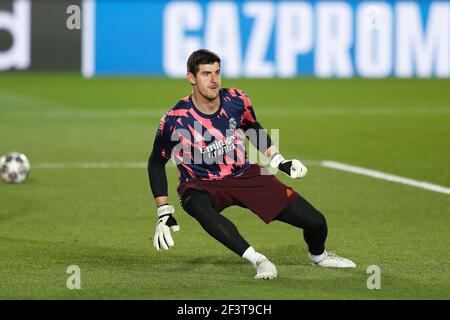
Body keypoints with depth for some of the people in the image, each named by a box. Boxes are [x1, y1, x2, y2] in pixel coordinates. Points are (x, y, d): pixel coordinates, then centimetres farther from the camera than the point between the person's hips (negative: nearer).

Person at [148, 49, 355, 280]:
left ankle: (317, 255, 31)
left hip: (245, 175, 3)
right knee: (198, 206, -44)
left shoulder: (236, 101, -8)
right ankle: (257, 260, -43)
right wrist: (164, 214, -9)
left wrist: (280, 162, 6)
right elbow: (156, 163, -4)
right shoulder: (174, 121, -18)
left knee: (316, 223, -5)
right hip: (201, 185, -3)